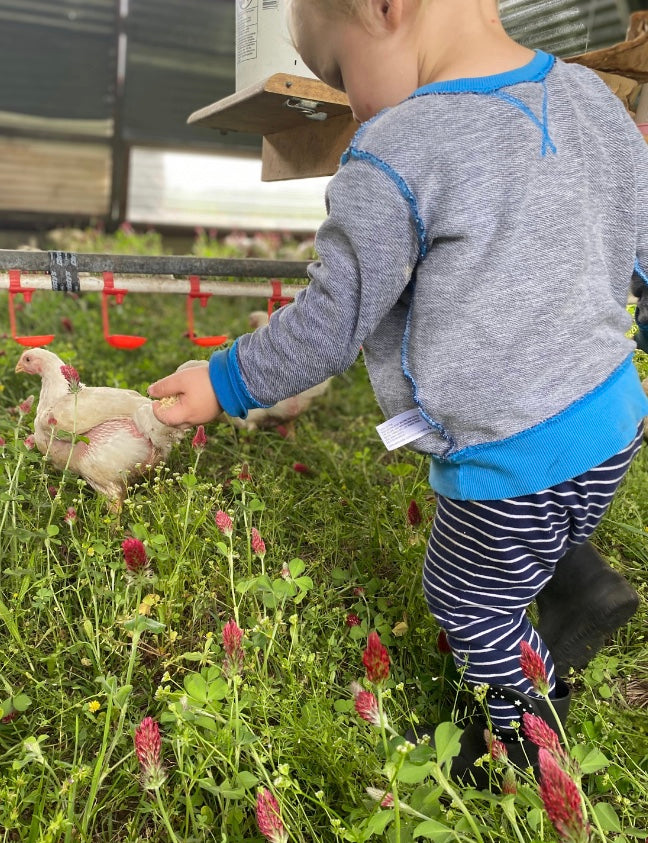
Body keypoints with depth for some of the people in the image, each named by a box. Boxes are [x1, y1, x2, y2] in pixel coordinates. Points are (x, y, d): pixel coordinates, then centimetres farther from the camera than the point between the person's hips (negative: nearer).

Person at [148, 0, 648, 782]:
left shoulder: (392, 163, -20)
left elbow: (330, 323, -14)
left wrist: (226, 383, 1)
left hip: (510, 460, -7)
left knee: (470, 606, 20)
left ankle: (531, 740, 40)